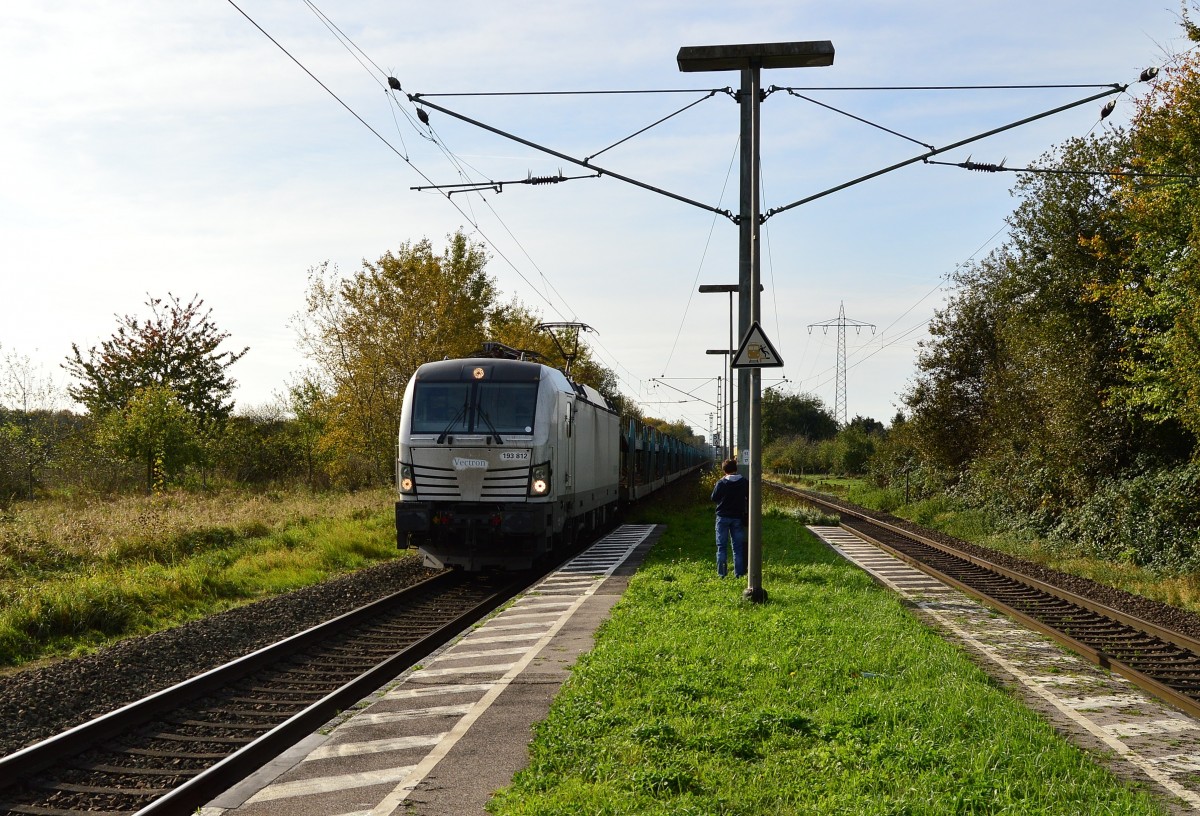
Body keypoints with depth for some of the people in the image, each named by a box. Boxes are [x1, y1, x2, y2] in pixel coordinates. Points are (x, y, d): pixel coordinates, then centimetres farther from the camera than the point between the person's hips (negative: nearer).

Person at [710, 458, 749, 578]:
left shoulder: (721, 483, -12)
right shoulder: (745, 482, -3)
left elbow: (714, 498, -1)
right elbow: (750, 499, 3)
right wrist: (748, 514, 16)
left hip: (723, 517, -2)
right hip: (738, 517, 2)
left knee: (722, 546, 5)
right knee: (738, 546, 9)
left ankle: (721, 573, -1)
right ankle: (739, 573, 7)